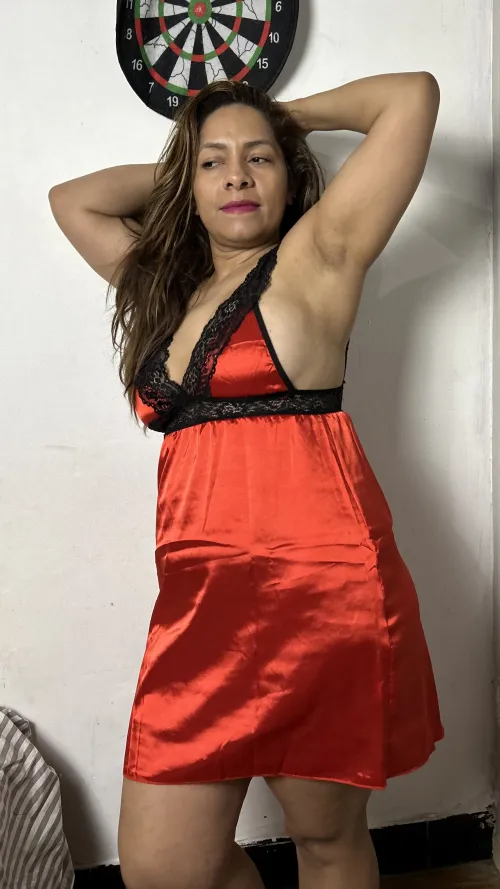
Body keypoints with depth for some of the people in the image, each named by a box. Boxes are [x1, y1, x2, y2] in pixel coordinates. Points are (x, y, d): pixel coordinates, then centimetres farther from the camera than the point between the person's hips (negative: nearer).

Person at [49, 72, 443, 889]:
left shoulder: (315, 259, 3)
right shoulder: (170, 286, 19)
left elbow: (413, 94, 1)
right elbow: (71, 200, 31)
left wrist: (290, 115, 15)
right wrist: (184, 161, 26)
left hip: (317, 584, -5)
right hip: (200, 600, 6)